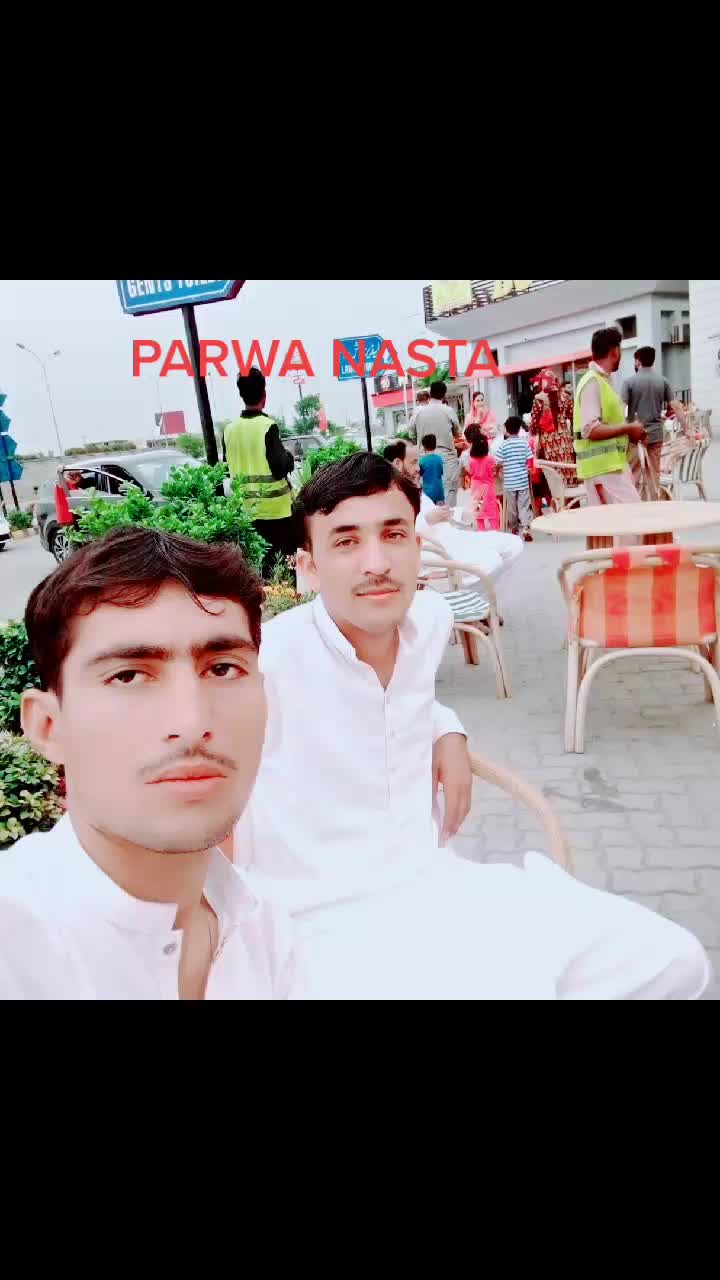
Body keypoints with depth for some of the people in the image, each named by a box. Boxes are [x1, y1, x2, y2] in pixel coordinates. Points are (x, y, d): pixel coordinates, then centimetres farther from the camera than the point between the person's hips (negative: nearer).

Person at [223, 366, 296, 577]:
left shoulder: (230, 429, 3)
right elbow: (280, 467, -17)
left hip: (247, 508, 6)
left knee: (258, 560, 13)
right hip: (275, 507, -5)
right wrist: (290, 458, 2)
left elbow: (228, 468, 11)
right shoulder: (268, 425, -14)